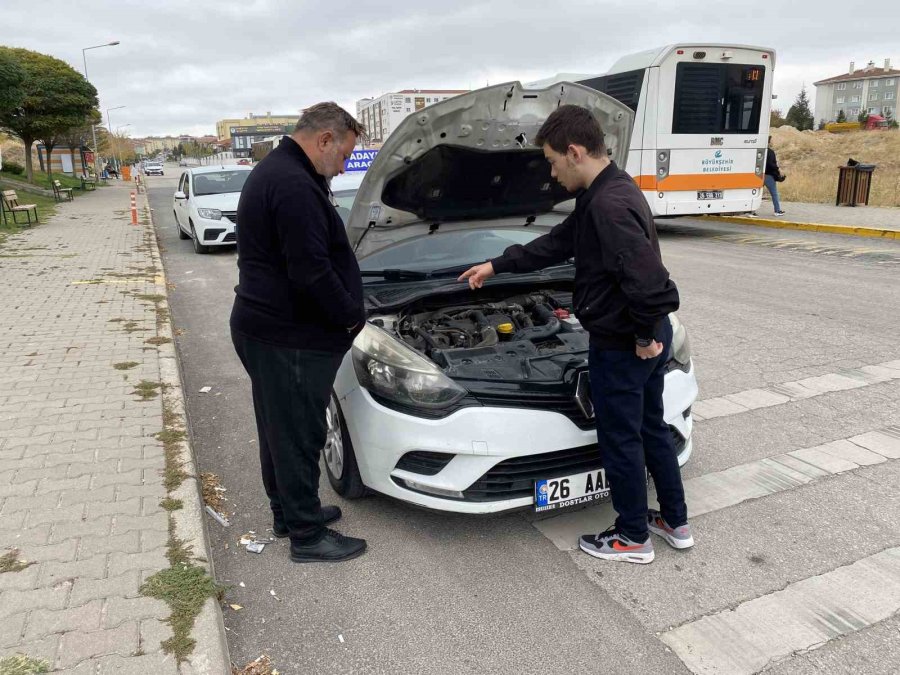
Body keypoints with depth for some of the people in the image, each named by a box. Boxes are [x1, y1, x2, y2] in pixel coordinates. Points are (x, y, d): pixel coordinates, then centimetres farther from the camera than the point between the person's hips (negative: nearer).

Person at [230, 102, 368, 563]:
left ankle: (288, 512, 37)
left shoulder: (271, 171, 16)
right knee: (298, 435, 2)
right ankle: (307, 536, 17)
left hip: (262, 326, 11)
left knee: (280, 430, 20)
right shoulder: (294, 185, -21)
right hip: (289, 339, -11)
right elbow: (311, 271, -26)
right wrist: (350, 316, -11)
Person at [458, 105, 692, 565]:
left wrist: (643, 336, -18)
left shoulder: (609, 205, -26)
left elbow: (649, 281, -34)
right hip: (645, 337, 10)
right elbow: (557, 244, 19)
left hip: (622, 345, -10)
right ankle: (675, 522, 37)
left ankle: (633, 538, 25)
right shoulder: (603, 195, 8)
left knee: (621, 439, 6)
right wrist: (496, 266, 22)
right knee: (651, 428, 21)